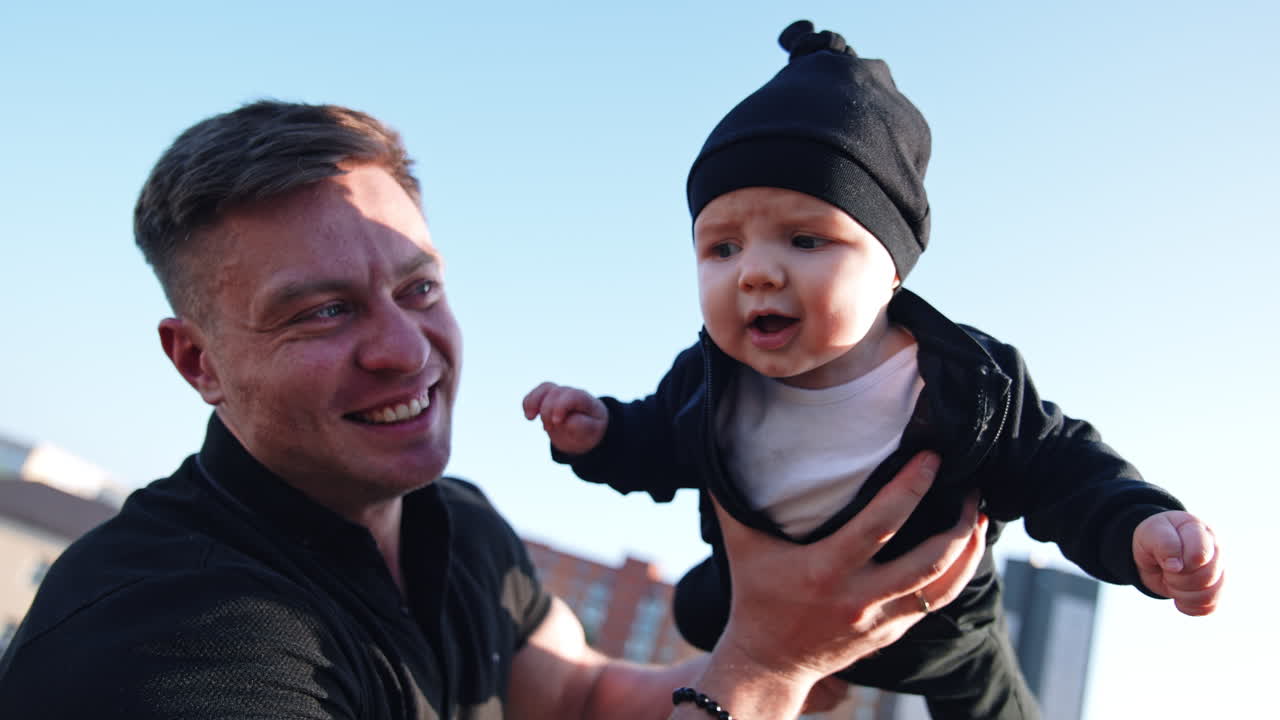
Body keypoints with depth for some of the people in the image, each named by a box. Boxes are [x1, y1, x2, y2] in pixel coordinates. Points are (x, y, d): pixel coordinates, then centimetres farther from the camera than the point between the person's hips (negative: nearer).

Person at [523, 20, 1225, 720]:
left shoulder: (971, 386, -34)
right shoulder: (705, 383, -25)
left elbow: (1060, 472, -23)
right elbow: (658, 448, -5)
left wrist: (1137, 528, -42)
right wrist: (601, 434, -26)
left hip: (935, 634, -2)